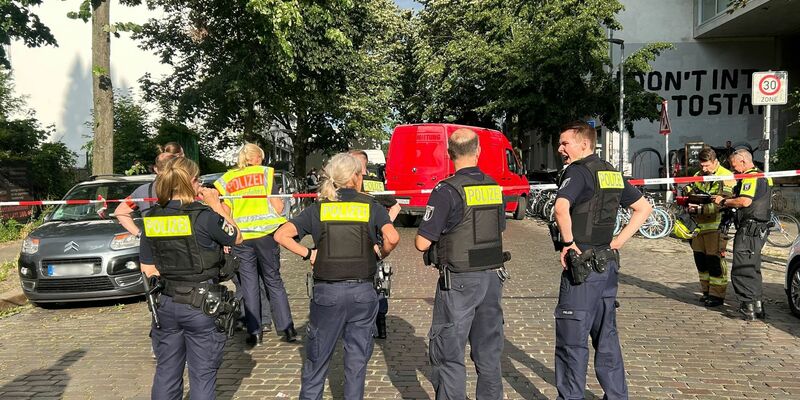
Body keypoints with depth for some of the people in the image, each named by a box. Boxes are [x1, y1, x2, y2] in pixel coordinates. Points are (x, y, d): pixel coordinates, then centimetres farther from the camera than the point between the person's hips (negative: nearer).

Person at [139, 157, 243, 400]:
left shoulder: (151, 219, 1)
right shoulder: (203, 216, -16)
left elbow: (148, 269, 5)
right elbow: (236, 238, 0)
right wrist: (216, 205, 3)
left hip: (165, 304, 5)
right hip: (201, 305, -5)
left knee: (166, 373, 17)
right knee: (202, 375, 7)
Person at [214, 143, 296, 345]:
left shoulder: (226, 180, 6)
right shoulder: (265, 173, 1)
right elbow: (278, 207, -5)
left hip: (240, 238, 1)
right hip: (266, 234, -1)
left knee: (249, 284, 9)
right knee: (274, 280, 10)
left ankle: (255, 332, 11)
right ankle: (287, 328, 9)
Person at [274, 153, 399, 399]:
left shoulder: (318, 209, 3)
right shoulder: (371, 206, -1)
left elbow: (281, 235, -5)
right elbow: (392, 238, -16)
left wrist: (308, 254, 2)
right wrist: (382, 254, 3)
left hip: (326, 291, 1)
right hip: (363, 291, -1)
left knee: (317, 356, 15)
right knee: (357, 357, 13)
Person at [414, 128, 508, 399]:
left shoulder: (447, 191, -15)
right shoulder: (494, 187, 5)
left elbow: (423, 243, -16)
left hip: (459, 281, -6)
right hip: (493, 276, 7)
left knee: (448, 354, 4)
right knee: (488, 351, 17)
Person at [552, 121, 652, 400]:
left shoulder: (577, 171, -13)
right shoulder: (612, 173, 12)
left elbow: (561, 208, -32)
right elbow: (644, 208, 19)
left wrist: (568, 243, -19)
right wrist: (617, 242, 11)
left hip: (581, 265, -8)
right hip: (607, 264, 9)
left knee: (572, 339, 1)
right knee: (606, 337, 18)